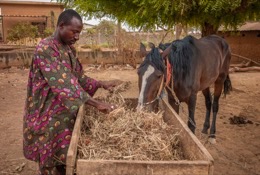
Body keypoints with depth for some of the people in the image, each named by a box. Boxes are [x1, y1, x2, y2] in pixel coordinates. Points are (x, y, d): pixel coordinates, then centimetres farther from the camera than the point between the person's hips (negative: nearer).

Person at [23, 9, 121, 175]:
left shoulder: (69, 49, 7)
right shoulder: (46, 48, -21)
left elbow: (78, 77, 12)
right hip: (50, 115, -8)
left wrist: (101, 84, -4)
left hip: (67, 112, 8)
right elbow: (63, 84, -29)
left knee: (66, 157, 17)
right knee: (52, 161, 6)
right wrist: (96, 104, -32)